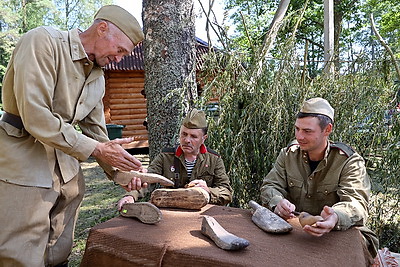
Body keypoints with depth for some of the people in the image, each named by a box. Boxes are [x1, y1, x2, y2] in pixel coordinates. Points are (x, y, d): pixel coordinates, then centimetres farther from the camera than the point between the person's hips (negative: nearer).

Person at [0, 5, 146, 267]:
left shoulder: (98, 77, 10)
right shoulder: (43, 41, -13)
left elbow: (96, 134, 13)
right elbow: (36, 118, -23)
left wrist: (119, 170, 0)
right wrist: (96, 149, -20)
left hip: (67, 171, 7)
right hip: (24, 167, -7)